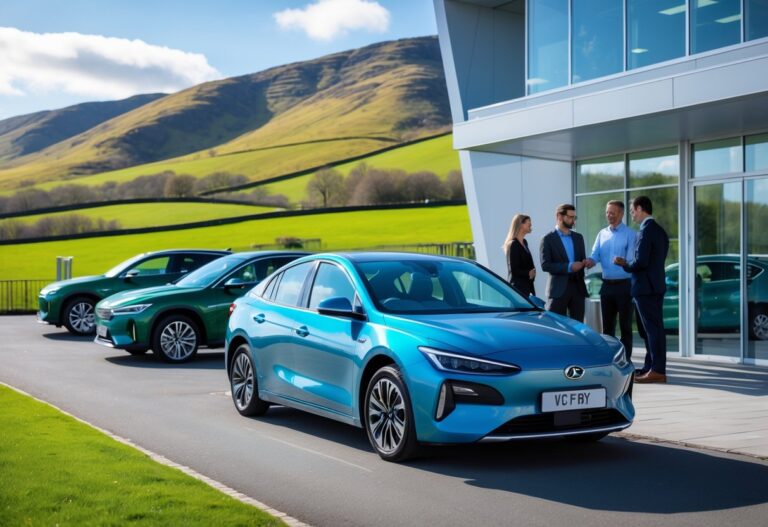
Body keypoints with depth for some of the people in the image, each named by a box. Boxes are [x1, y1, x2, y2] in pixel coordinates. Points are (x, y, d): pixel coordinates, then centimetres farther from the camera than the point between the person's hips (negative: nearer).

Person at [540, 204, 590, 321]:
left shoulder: (578, 237, 16)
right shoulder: (548, 239, -2)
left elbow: (582, 260, 19)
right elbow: (545, 265, -10)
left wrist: (585, 262, -6)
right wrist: (568, 267, -18)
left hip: (578, 287, 5)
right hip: (558, 289, -5)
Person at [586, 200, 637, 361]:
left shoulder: (630, 234, -4)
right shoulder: (602, 234, 12)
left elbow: (631, 260, -9)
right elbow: (595, 256, 4)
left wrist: (622, 262, -27)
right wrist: (590, 261, -17)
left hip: (624, 285, -5)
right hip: (607, 285, 5)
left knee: (625, 325, 1)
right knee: (607, 325, 9)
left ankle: (625, 361, 6)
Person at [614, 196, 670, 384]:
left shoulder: (646, 231, -15)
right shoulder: (660, 231, 14)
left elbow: (641, 262, -22)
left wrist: (624, 264, -5)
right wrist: (628, 264, 15)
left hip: (646, 287, -10)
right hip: (656, 285, 10)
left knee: (653, 328, -7)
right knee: (652, 328, 14)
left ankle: (657, 371, -4)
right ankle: (651, 367, 20)